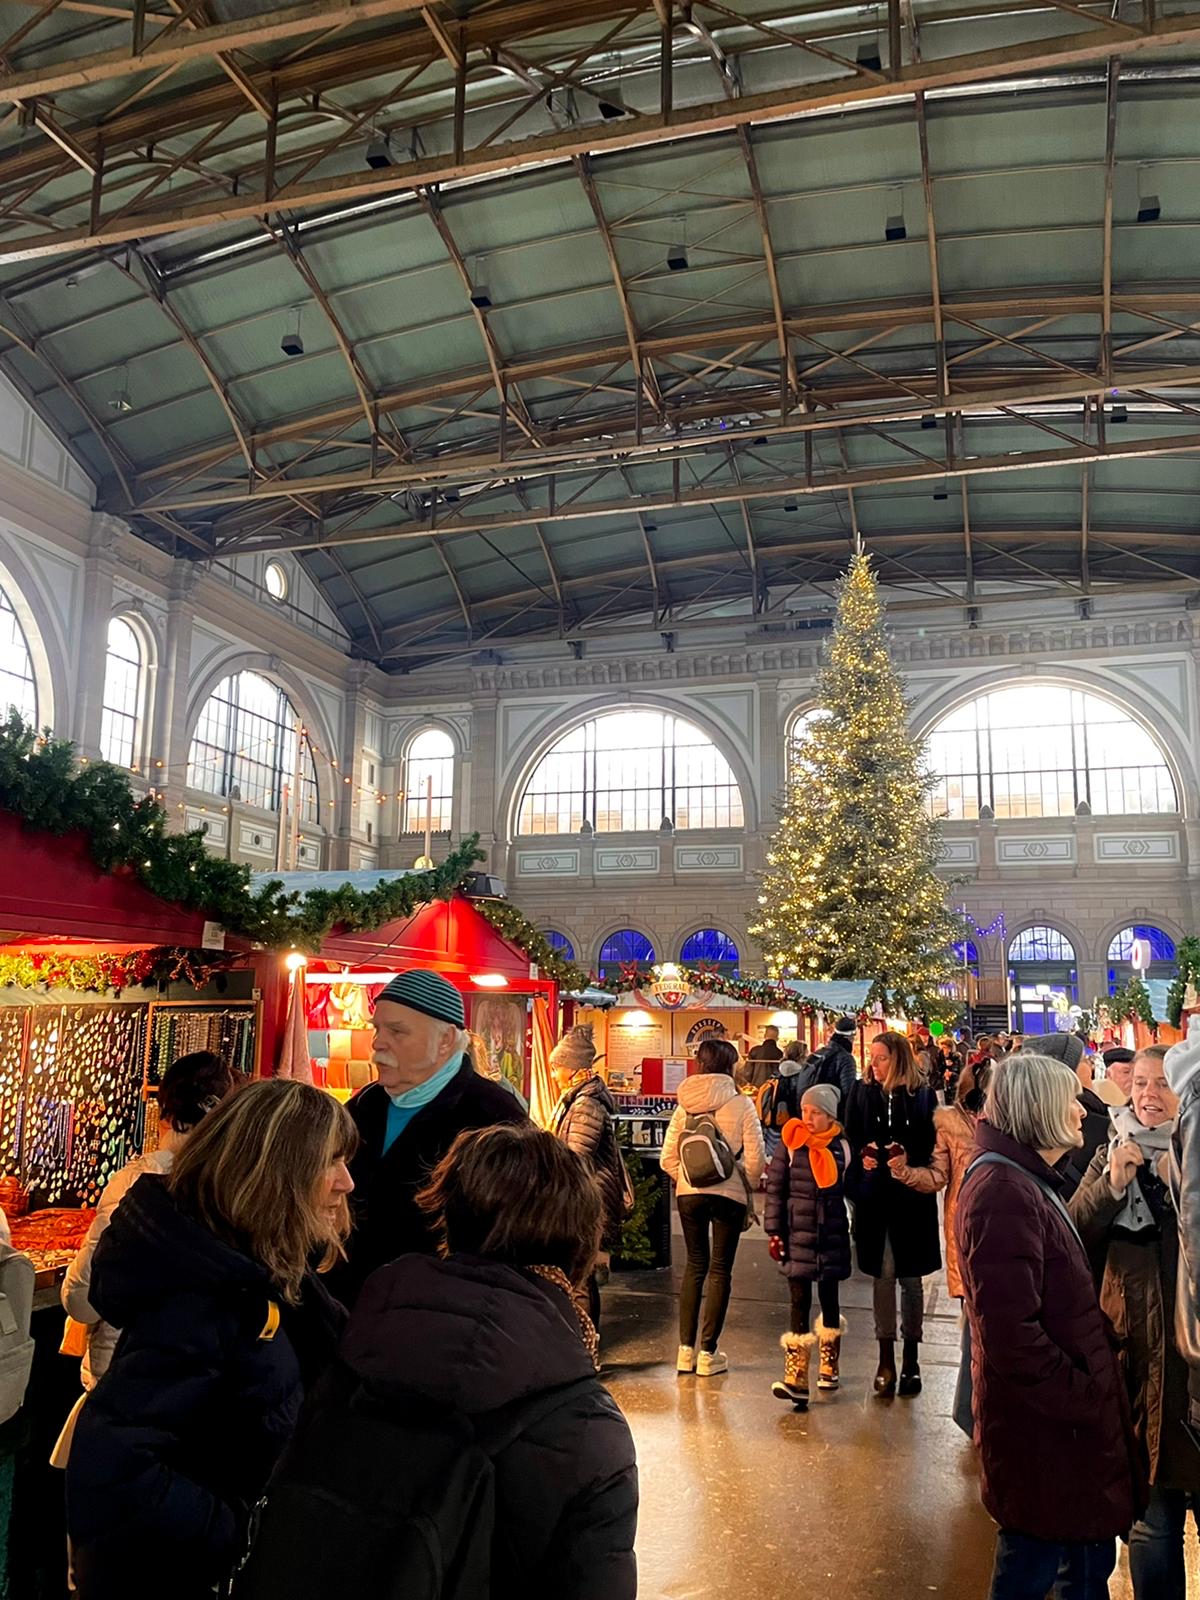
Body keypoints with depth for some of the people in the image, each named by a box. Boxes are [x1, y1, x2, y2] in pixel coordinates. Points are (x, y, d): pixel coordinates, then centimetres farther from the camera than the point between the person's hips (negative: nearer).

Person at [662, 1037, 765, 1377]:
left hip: (689, 1194, 3)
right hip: (729, 1195, -3)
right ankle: (708, 1353, 11)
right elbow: (755, 1157, -11)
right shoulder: (741, 1104, -9)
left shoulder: (685, 1103, 0)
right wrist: (748, 1186, 7)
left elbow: (668, 1158, -1)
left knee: (695, 1264, 16)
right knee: (720, 1269, 8)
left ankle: (686, 1349, 18)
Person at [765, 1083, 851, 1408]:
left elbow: (849, 1189, 11)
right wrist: (774, 1232, -4)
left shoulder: (841, 1147, -1)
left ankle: (829, 1366, 33)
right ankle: (796, 1379, -6)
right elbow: (775, 1188, -2)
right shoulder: (790, 1144, -4)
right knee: (799, 1301, -5)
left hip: (832, 1234, 2)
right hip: (798, 1233, -2)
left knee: (828, 1298, 14)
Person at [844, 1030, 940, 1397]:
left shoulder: (923, 1095, -2)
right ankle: (886, 1359, 15)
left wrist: (909, 1159, -19)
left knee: (910, 1277, 8)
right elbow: (850, 1138, 6)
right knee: (883, 1276, 5)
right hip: (874, 1196, 1)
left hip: (912, 1197, -1)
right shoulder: (863, 1092, 4)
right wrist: (863, 1155, -13)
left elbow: (934, 1146, -3)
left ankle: (911, 1359, 21)